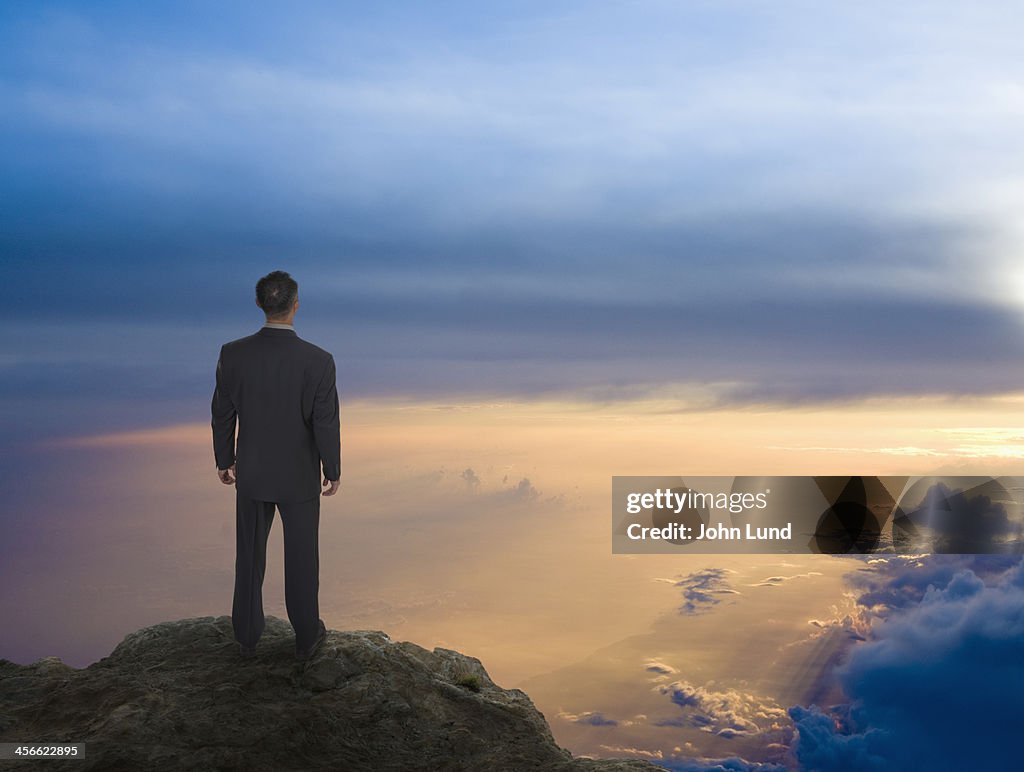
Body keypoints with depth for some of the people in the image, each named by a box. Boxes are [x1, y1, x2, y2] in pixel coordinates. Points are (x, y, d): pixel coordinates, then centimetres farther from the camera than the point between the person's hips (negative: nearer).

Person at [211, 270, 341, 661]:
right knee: (302, 557, 14)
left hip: (251, 472, 2)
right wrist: (333, 471, 0)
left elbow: (222, 414, -4)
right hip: (299, 476, -2)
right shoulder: (318, 361, -22)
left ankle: (247, 635, 31)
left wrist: (223, 460, 12)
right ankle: (306, 636, 28)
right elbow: (326, 424, -16)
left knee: (249, 555, 18)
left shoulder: (232, 354, -15)